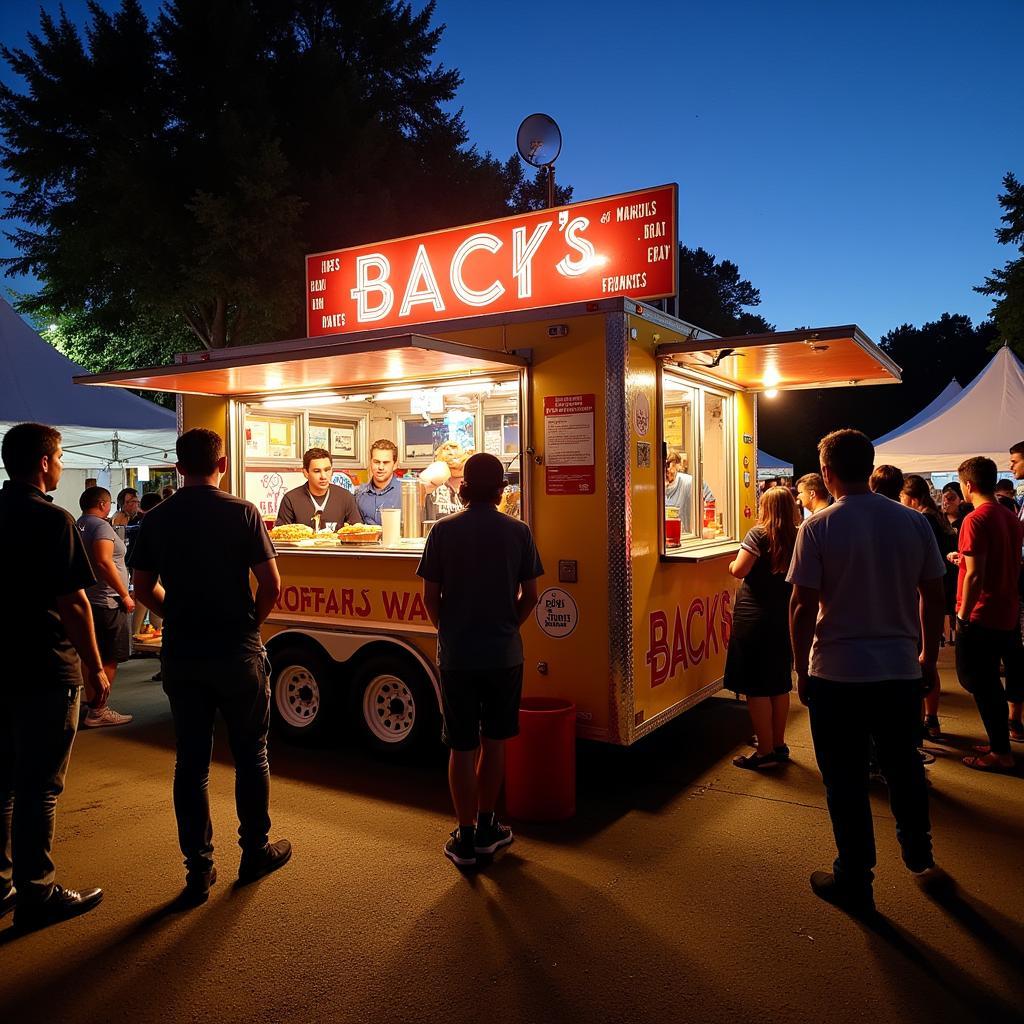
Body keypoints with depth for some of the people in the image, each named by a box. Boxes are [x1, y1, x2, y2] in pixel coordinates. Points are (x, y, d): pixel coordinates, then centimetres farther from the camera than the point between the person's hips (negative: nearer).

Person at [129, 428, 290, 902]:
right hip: (237, 653, -3)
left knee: (190, 762, 11)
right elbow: (270, 586, -12)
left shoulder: (157, 519, 0)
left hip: (180, 656, 3)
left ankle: (198, 869, 16)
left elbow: (144, 589, 6)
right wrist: (251, 623, 5)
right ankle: (256, 850, 25)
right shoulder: (242, 512, -10)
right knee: (251, 755, 13)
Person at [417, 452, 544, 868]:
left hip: (456, 656, -1)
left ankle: (466, 839, 16)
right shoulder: (518, 532, -4)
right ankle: (486, 828, 28)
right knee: (493, 742, 16)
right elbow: (529, 596, -1)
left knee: (462, 747, 8)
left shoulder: (443, 531, -6)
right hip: (504, 654, 1)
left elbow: (431, 596, -5)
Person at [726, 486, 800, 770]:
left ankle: (765, 752, 6)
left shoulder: (759, 535, -13)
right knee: (779, 684, 17)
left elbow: (739, 570, -19)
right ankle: (779, 745, 27)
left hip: (754, 618, -7)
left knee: (756, 688, 1)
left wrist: (732, 564, 2)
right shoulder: (797, 539, 4)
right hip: (784, 617, 7)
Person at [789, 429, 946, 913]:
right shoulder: (913, 522, -1)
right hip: (902, 670, 4)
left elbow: (803, 606, -13)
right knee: (904, 767, 24)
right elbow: (933, 597, 5)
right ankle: (920, 858, 43)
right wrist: (929, 658, 17)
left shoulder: (818, 527, -12)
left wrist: (801, 670, -1)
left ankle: (855, 882, 21)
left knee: (846, 780, 9)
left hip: (837, 673, -4)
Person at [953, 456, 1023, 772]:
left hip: (981, 616, -8)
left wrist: (963, 616, -14)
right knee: (988, 680, 19)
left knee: (975, 681, 3)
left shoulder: (976, 520, -18)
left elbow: (975, 575, -21)